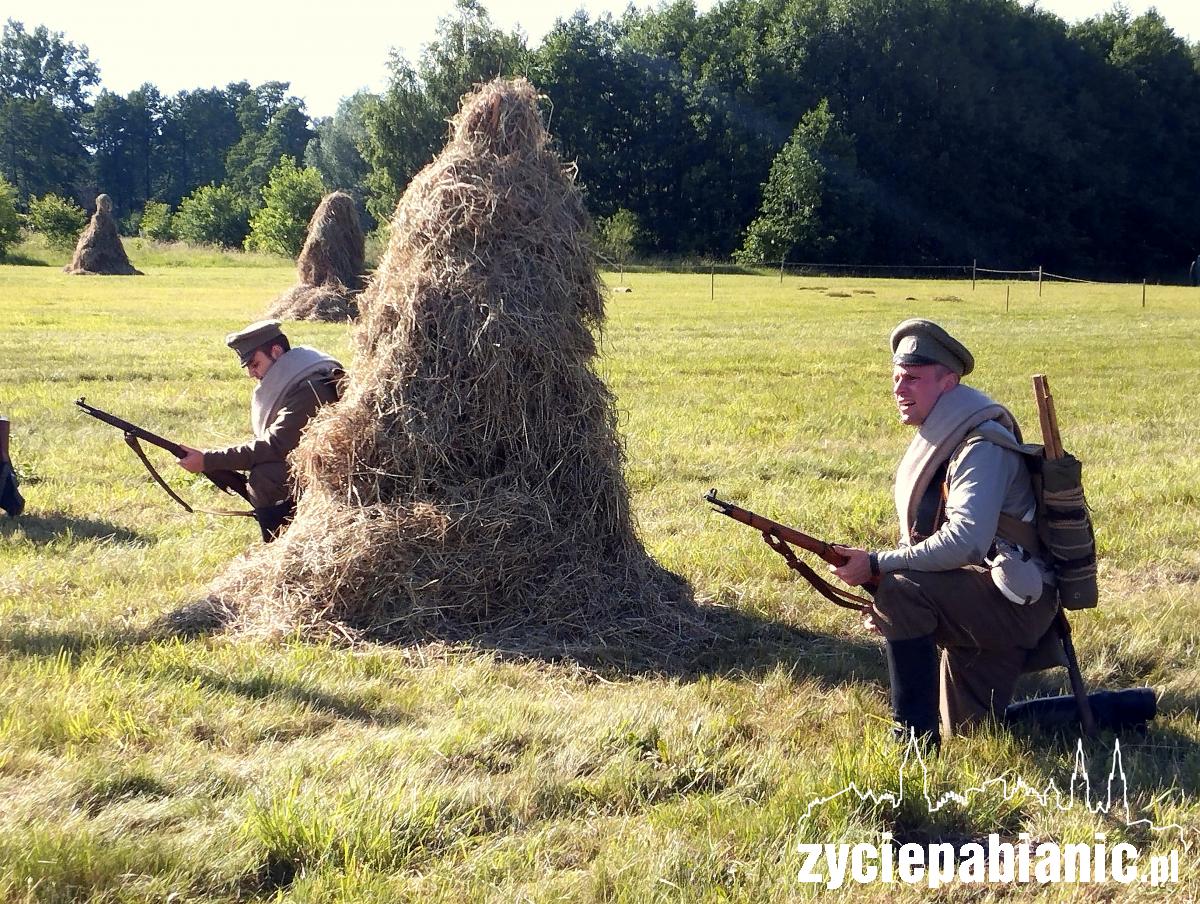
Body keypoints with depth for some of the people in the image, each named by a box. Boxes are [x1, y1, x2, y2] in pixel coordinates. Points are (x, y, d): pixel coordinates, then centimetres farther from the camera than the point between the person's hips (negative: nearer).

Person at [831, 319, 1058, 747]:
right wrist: (883, 583, -1)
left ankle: (915, 740, -20)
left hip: (1015, 601, -10)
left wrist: (877, 565, -27)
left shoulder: (982, 444, -20)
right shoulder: (937, 438, 11)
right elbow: (925, 539, 16)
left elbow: (965, 541, -33)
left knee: (901, 593, -31)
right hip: (979, 606, 10)